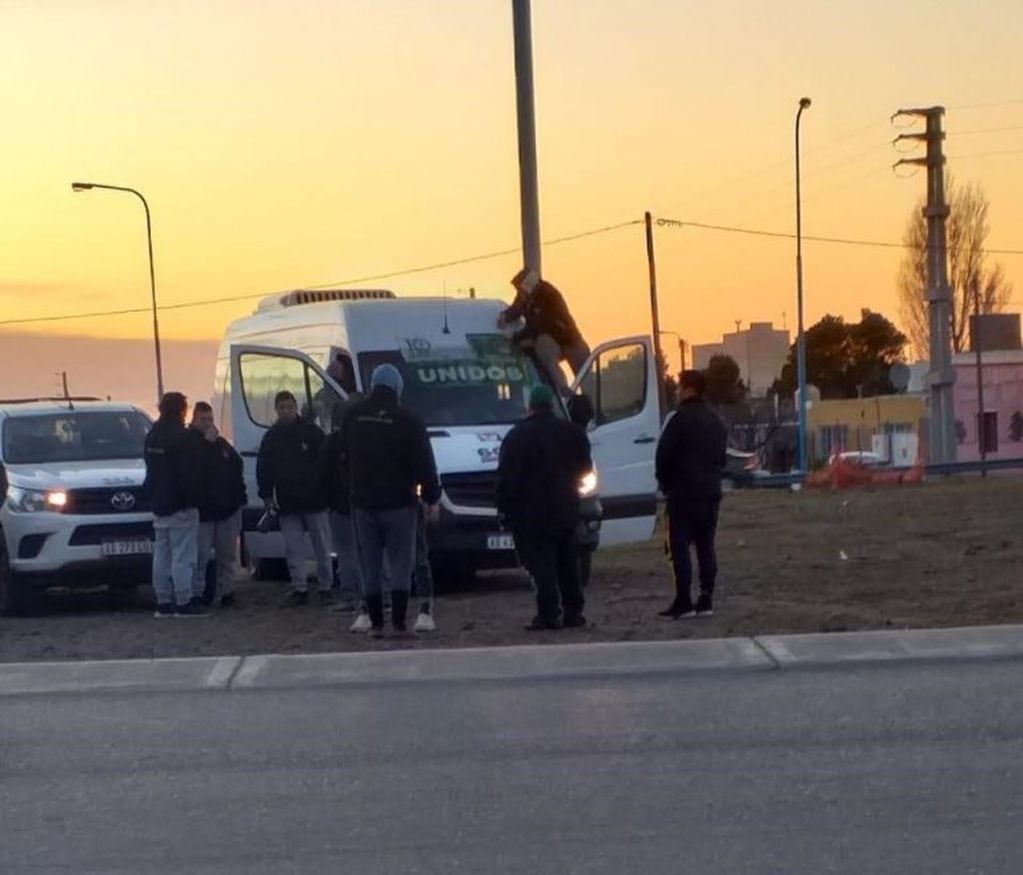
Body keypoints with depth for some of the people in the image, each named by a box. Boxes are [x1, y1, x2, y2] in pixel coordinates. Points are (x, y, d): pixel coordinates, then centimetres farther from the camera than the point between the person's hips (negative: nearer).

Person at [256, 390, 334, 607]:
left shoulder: (311, 432, 0)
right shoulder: (271, 437, 8)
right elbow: (263, 468, 10)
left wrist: (326, 491, -7)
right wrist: (267, 494, 2)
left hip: (314, 500, -3)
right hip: (287, 503, 3)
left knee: (322, 547, 3)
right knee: (293, 548, 2)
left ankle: (326, 587, 10)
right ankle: (299, 587, 7)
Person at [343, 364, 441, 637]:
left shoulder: (353, 417, 4)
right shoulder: (407, 420, -9)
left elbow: (345, 460, 13)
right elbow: (424, 463, -7)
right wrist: (431, 497, 2)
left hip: (363, 502, 3)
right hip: (398, 502, -3)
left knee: (370, 564, 8)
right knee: (400, 563, 2)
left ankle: (376, 623, 8)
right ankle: (399, 622, -4)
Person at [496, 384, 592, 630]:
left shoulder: (517, 436, -9)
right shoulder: (572, 433, 6)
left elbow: (507, 476, -12)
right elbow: (585, 468, 14)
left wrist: (503, 506, -6)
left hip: (532, 513, -5)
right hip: (566, 512, 5)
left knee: (541, 564, -5)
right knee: (567, 563, 15)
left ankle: (549, 613, -12)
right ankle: (573, 611, 18)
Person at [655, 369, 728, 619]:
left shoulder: (681, 419, -11)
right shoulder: (716, 422, 14)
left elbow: (664, 455, -11)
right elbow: (722, 456, 19)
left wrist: (665, 483, 4)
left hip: (683, 492, -7)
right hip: (711, 492, 7)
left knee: (680, 546, -5)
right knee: (706, 546, 9)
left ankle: (683, 602, -10)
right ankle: (706, 600, 7)